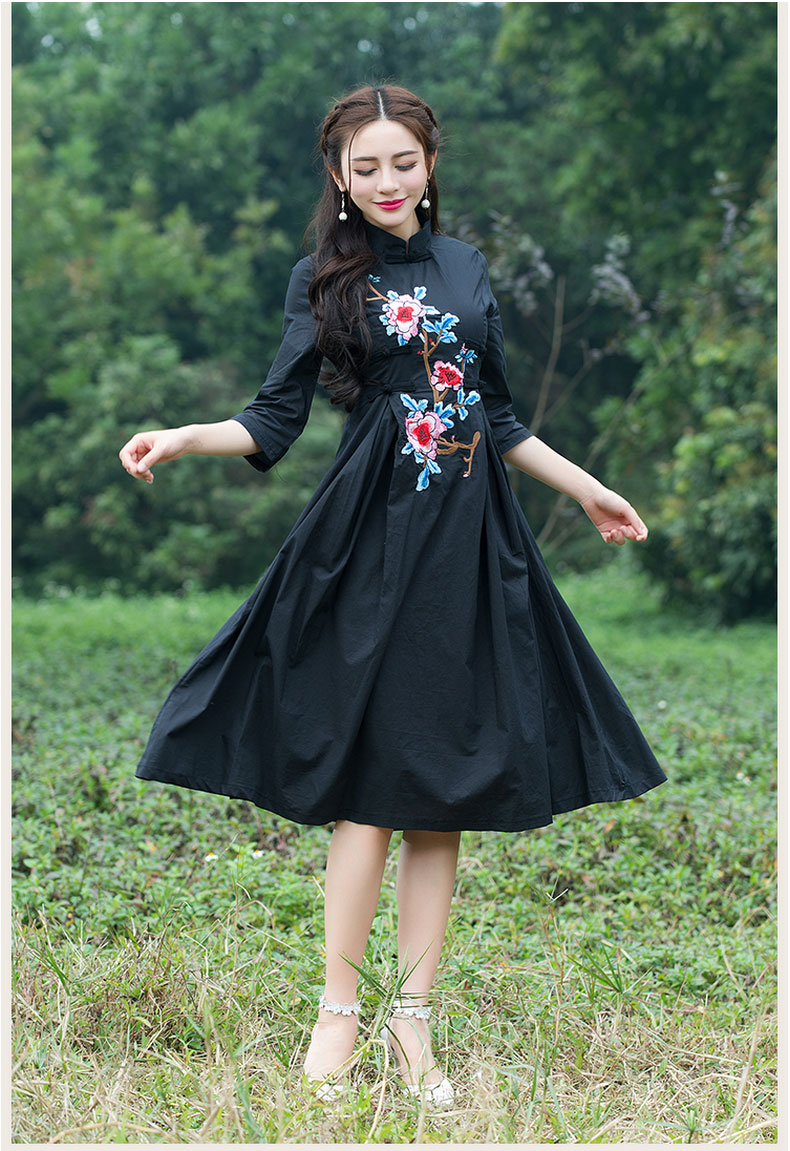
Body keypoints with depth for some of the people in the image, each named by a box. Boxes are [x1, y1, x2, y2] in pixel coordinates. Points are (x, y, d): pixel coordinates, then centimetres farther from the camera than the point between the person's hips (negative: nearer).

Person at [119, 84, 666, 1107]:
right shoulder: (324, 279, 3)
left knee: (448, 780, 2)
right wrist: (183, 439, -19)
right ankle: (338, 1008, 1)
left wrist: (585, 489, 26)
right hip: (372, 535, -4)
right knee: (371, 773, -8)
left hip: (469, 539, 4)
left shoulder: (466, 267, 14)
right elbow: (275, 421, -2)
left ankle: (414, 1015, 8)